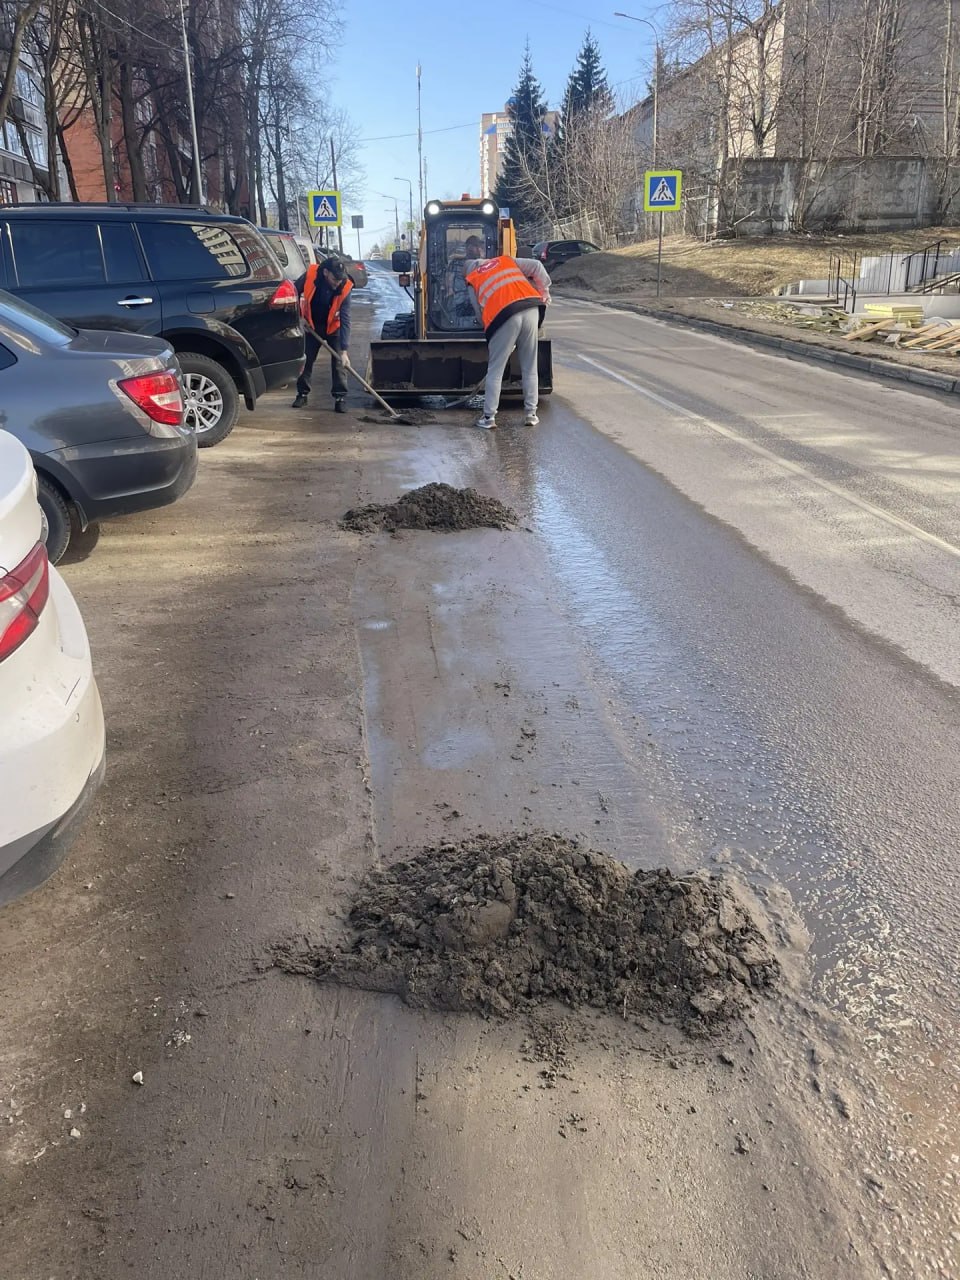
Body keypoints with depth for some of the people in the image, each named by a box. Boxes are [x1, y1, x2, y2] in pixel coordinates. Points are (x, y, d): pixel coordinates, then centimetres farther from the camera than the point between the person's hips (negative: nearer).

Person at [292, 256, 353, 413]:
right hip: (311, 325, 2)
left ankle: (340, 397, 0)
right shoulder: (310, 275, -27)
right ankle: (302, 394, 19)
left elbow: (345, 320, -30)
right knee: (306, 359, 6)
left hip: (333, 327, -2)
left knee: (339, 363, -7)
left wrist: (344, 351, -35)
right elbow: (295, 292, -5)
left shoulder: (344, 287, -29)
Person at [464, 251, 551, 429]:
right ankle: (531, 414, 16)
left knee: (495, 371, 7)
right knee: (529, 369, 13)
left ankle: (489, 418, 7)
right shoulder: (505, 261, 28)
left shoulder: (473, 281, 22)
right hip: (531, 309, 3)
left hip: (503, 315, -2)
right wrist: (544, 293, 22)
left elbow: (481, 313, 17)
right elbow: (536, 267, 18)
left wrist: (490, 329, 31)